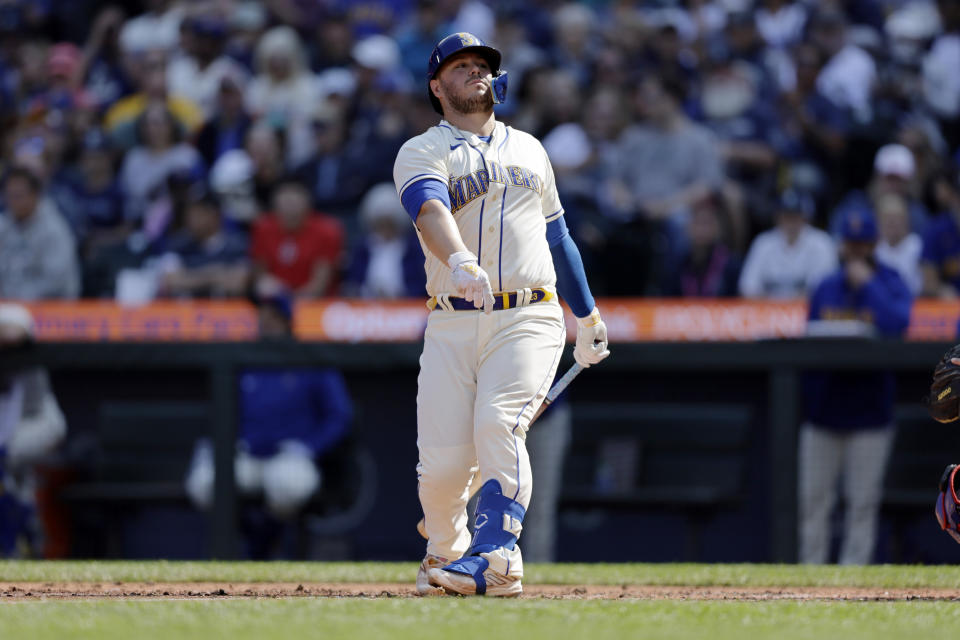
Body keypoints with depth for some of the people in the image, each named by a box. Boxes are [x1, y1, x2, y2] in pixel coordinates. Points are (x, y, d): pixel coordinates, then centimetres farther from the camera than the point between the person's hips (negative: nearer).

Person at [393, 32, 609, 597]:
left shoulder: (529, 150, 20)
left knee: (498, 424, -24)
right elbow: (431, 211, -18)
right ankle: (444, 552, 21)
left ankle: (494, 556, -34)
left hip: (529, 321, 1)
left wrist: (587, 317, 31)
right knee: (443, 461, -7)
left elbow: (557, 234, 30)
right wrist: (459, 262, -39)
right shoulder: (422, 153, 5)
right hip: (452, 327, -1)